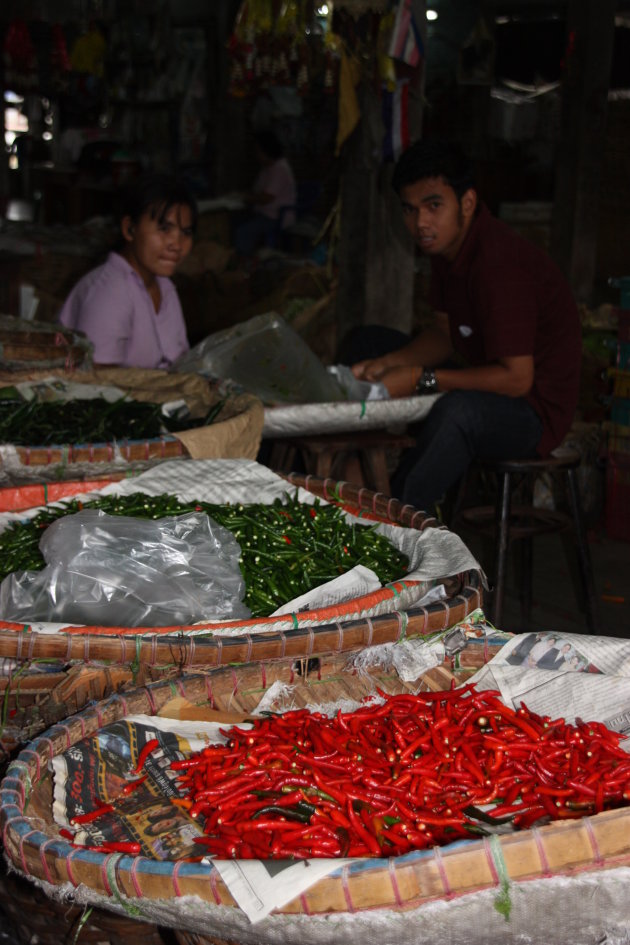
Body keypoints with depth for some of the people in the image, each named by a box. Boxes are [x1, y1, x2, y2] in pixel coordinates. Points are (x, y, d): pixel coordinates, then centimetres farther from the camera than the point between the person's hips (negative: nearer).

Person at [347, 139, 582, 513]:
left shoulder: (499, 262, -29)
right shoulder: (446, 242, 1)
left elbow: (517, 378, -30)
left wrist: (420, 379, -28)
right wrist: (388, 363, -8)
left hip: (536, 410, -10)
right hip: (486, 387, 10)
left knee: (458, 410, -43)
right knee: (367, 342, 11)